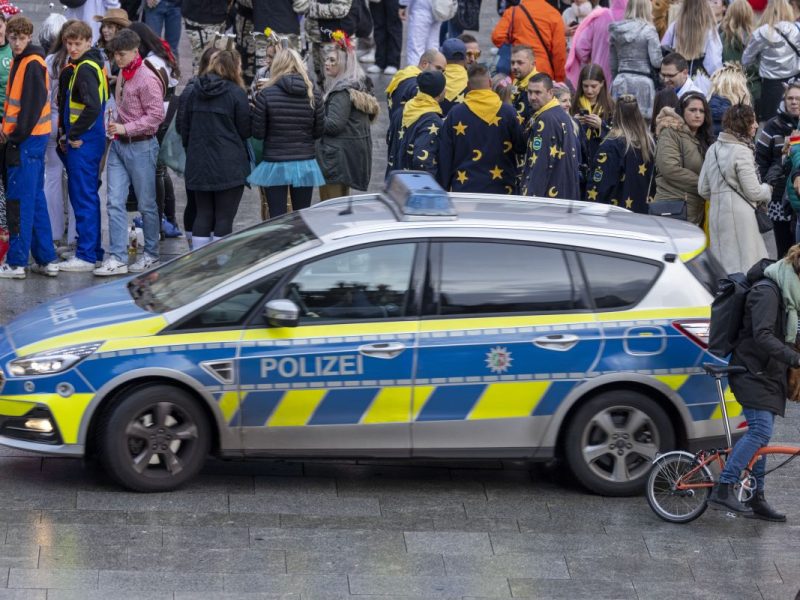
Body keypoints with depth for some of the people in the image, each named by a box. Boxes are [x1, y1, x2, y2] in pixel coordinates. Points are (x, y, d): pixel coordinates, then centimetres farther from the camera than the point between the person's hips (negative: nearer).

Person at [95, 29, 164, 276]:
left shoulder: (147, 79, -15)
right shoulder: (122, 75, 10)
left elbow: (156, 115, -18)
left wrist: (126, 128, -20)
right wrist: (114, 124, 10)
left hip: (141, 146, -7)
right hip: (119, 144, 7)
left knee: (146, 204, 5)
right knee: (115, 202, 0)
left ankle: (151, 254, 19)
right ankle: (117, 258, 0)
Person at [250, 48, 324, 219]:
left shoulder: (266, 95, -11)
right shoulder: (313, 93, -4)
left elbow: (258, 133, -7)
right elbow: (319, 131, 2)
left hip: (275, 165, -2)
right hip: (305, 164, 2)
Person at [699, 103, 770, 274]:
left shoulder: (713, 149, 10)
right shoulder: (741, 151, -12)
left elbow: (703, 189, 15)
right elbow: (753, 192, -10)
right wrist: (767, 189, 11)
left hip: (716, 214, 8)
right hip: (739, 215, -8)